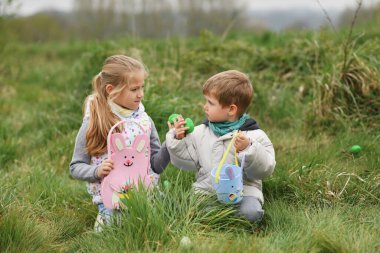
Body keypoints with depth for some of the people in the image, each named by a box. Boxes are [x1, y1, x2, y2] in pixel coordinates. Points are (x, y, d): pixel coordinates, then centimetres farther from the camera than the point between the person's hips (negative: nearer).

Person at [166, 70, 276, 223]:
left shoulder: (254, 135, -3)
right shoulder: (200, 133, 9)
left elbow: (265, 170, -8)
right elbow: (188, 161, 12)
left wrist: (248, 149, -23)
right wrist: (178, 140, -1)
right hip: (205, 191, 2)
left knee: (250, 212, -31)